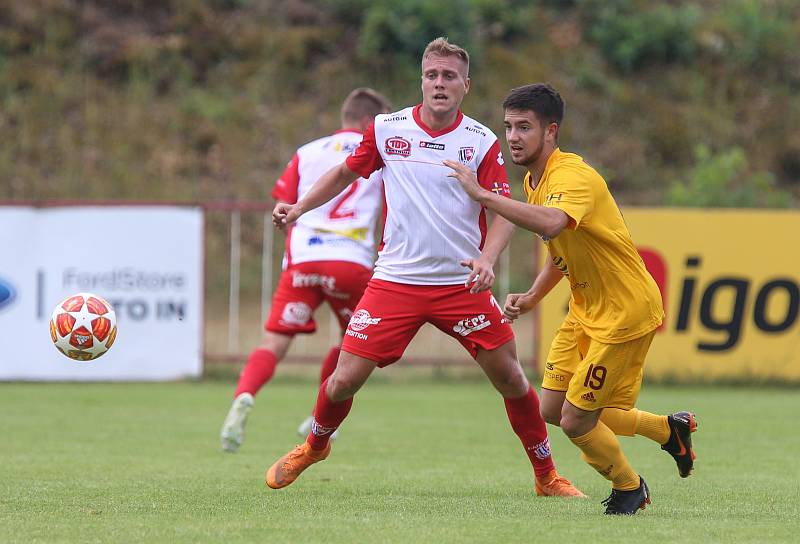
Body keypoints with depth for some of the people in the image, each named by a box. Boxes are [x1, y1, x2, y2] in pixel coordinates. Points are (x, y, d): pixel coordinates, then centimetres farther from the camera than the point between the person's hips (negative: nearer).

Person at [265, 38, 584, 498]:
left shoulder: (483, 142, -4)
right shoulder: (386, 130, 0)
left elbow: (504, 213, -6)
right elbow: (347, 172, 18)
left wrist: (487, 259, -24)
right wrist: (299, 208, 8)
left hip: (462, 283, 0)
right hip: (396, 281, 0)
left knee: (509, 376, -4)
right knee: (345, 379, -4)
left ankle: (547, 476, 14)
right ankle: (314, 446, 27)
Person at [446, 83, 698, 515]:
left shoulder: (573, 177, -24)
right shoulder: (535, 181, 6)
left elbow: (551, 223, -48)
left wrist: (482, 195, -44)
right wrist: (532, 296, 8)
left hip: (624, 312, -10)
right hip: (586, 310, 10)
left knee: (576, 421, -6)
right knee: (553, 410, 9)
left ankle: (629, 489, 23)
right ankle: (668, 430, 27)